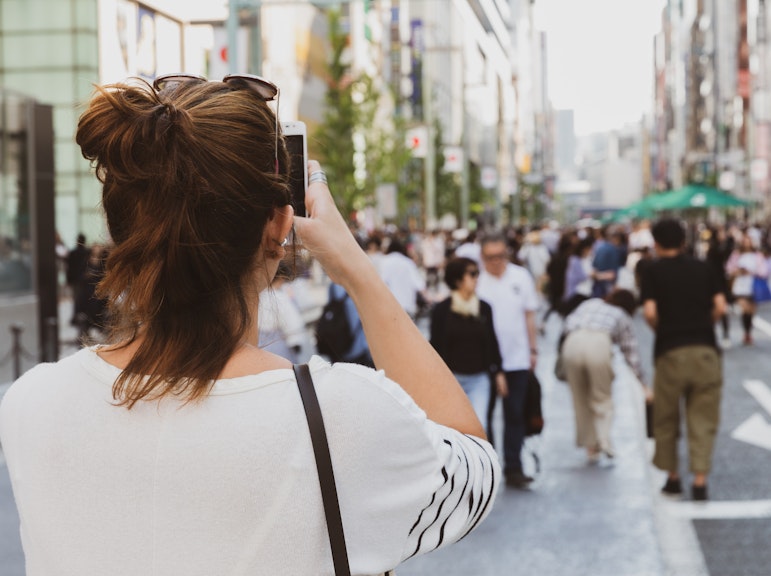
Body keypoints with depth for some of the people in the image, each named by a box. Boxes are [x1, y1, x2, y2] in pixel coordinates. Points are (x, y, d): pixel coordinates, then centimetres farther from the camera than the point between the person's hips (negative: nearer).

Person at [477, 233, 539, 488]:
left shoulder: (521, 277, 1)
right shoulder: (476, 281, -8)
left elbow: (529, 315, 9)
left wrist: (533, 350, 9)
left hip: (517, 359, 2)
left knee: (515, 415, 5)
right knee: (483, 415, 6)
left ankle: (513, 469, 10)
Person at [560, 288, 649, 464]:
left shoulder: (589, 303, 34)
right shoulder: (622, 317, 28)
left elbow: (568, 324, 21)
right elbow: (631, 355, 29)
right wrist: (644, 385, 35)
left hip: (573, 343, 2)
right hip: (599, 343, -2)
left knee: (580, 400, 14)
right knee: (602, 398, 13)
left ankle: (590, 449, 17)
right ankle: (604, 441, -5)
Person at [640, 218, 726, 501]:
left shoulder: (653, 271, 2)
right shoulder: (703, 268, 9)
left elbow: (650, 312, -9)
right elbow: (720, 307, 1)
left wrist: (661, 330, 10)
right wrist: (702, 326, 14)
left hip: (670, 352, -2)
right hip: (706, 349, 2)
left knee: (666, 420, 13)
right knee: (703, 420, 4)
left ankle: (673, 477, 20)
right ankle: (700, 481, -2)